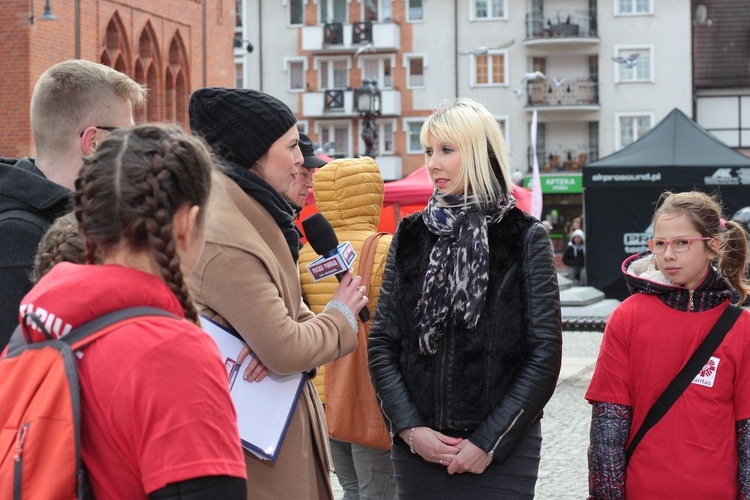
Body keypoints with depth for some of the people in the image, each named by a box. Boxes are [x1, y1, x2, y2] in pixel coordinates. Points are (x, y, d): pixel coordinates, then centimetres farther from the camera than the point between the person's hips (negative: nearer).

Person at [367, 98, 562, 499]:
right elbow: (381, 342, 6)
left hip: (502, 450, -3)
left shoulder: (525, 238, -1)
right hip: (417, 448, 3)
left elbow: (545, 354, -4)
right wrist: (409, 429, -6)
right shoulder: (410, 236, 8)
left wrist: (489, 442, -9)